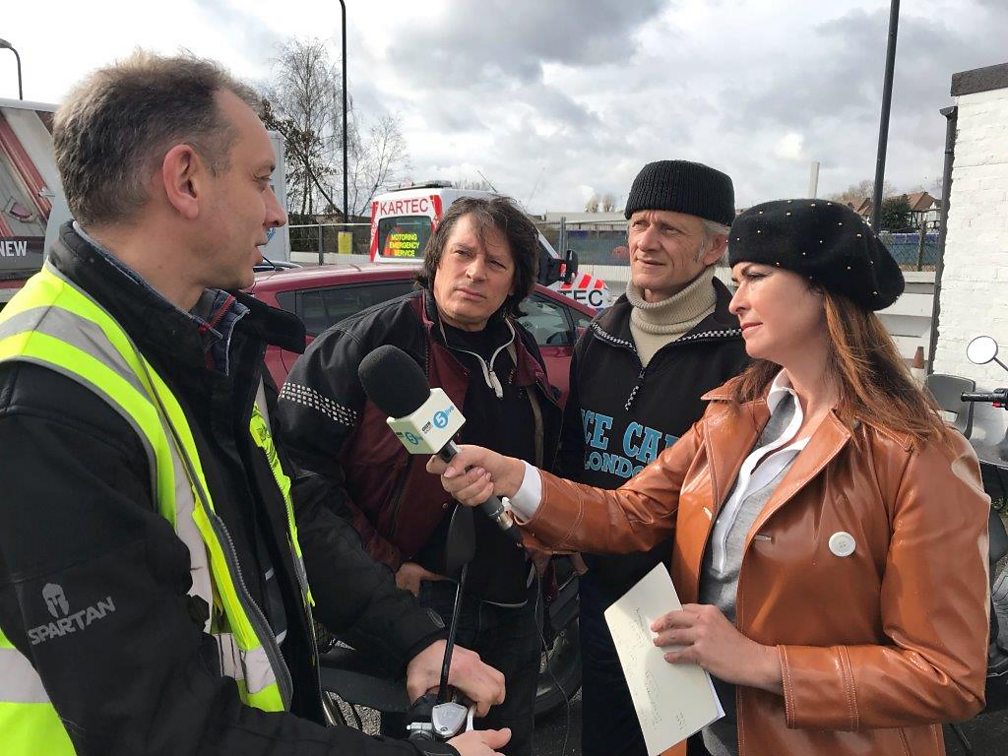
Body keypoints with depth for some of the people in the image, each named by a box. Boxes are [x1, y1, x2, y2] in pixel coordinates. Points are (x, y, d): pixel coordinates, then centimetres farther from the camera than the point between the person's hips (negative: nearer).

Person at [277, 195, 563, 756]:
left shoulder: (523, 354, 4)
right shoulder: (371, 342, -16)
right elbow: (303, 465, -18)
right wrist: (382, 564, -17)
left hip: (513, 605, 6)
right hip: (416, 599, -6)